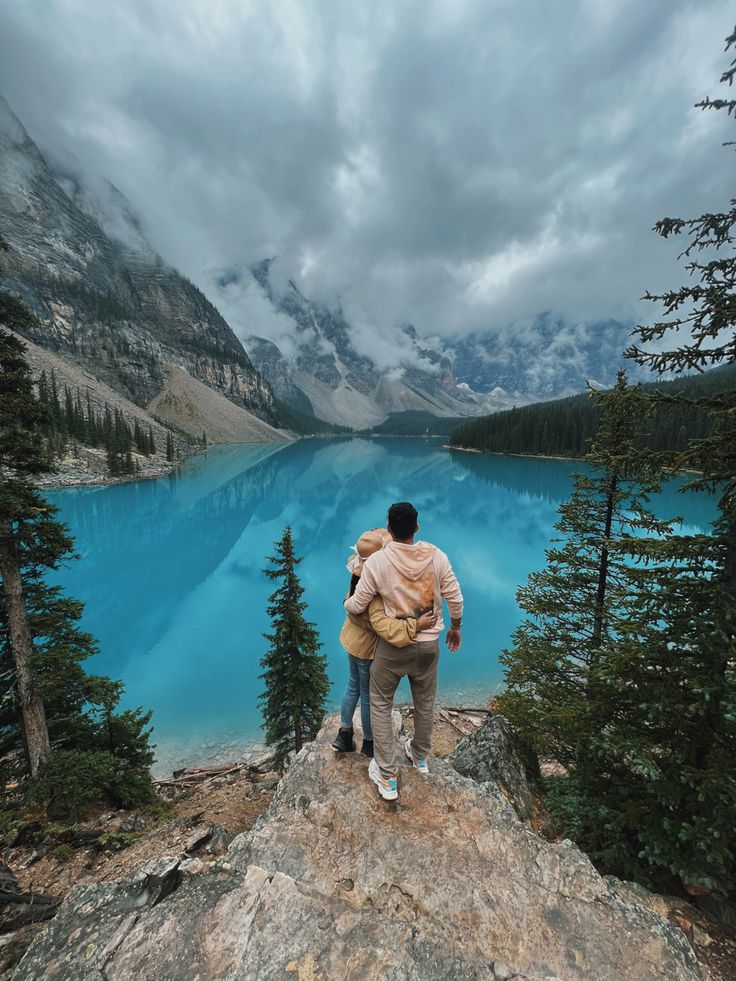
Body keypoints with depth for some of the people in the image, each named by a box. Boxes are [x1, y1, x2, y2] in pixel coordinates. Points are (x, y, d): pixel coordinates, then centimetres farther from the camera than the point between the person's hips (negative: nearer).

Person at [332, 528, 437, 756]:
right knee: (369, 696, 18)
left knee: (353, 686, 28)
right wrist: (414, 625, -43)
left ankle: (344, 735, 47)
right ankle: (369, 743, 43)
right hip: (368, 645, -7)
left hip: (353, 636, 7)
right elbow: (380, 622, -43)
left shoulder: (360, 569, -14)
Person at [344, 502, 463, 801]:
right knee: (425, 703, 27)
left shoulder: (377, 561, -20)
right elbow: (455, 598, -5)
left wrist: (346, 603, 11)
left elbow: (357, 606, -13)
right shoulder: (436, 556, -13)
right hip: (429, 644, 3)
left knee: (380, 705, 20)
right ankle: (420, 757, 51)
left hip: (392, 646, -3)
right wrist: (455, 627, 14)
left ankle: (388, 777, 30)